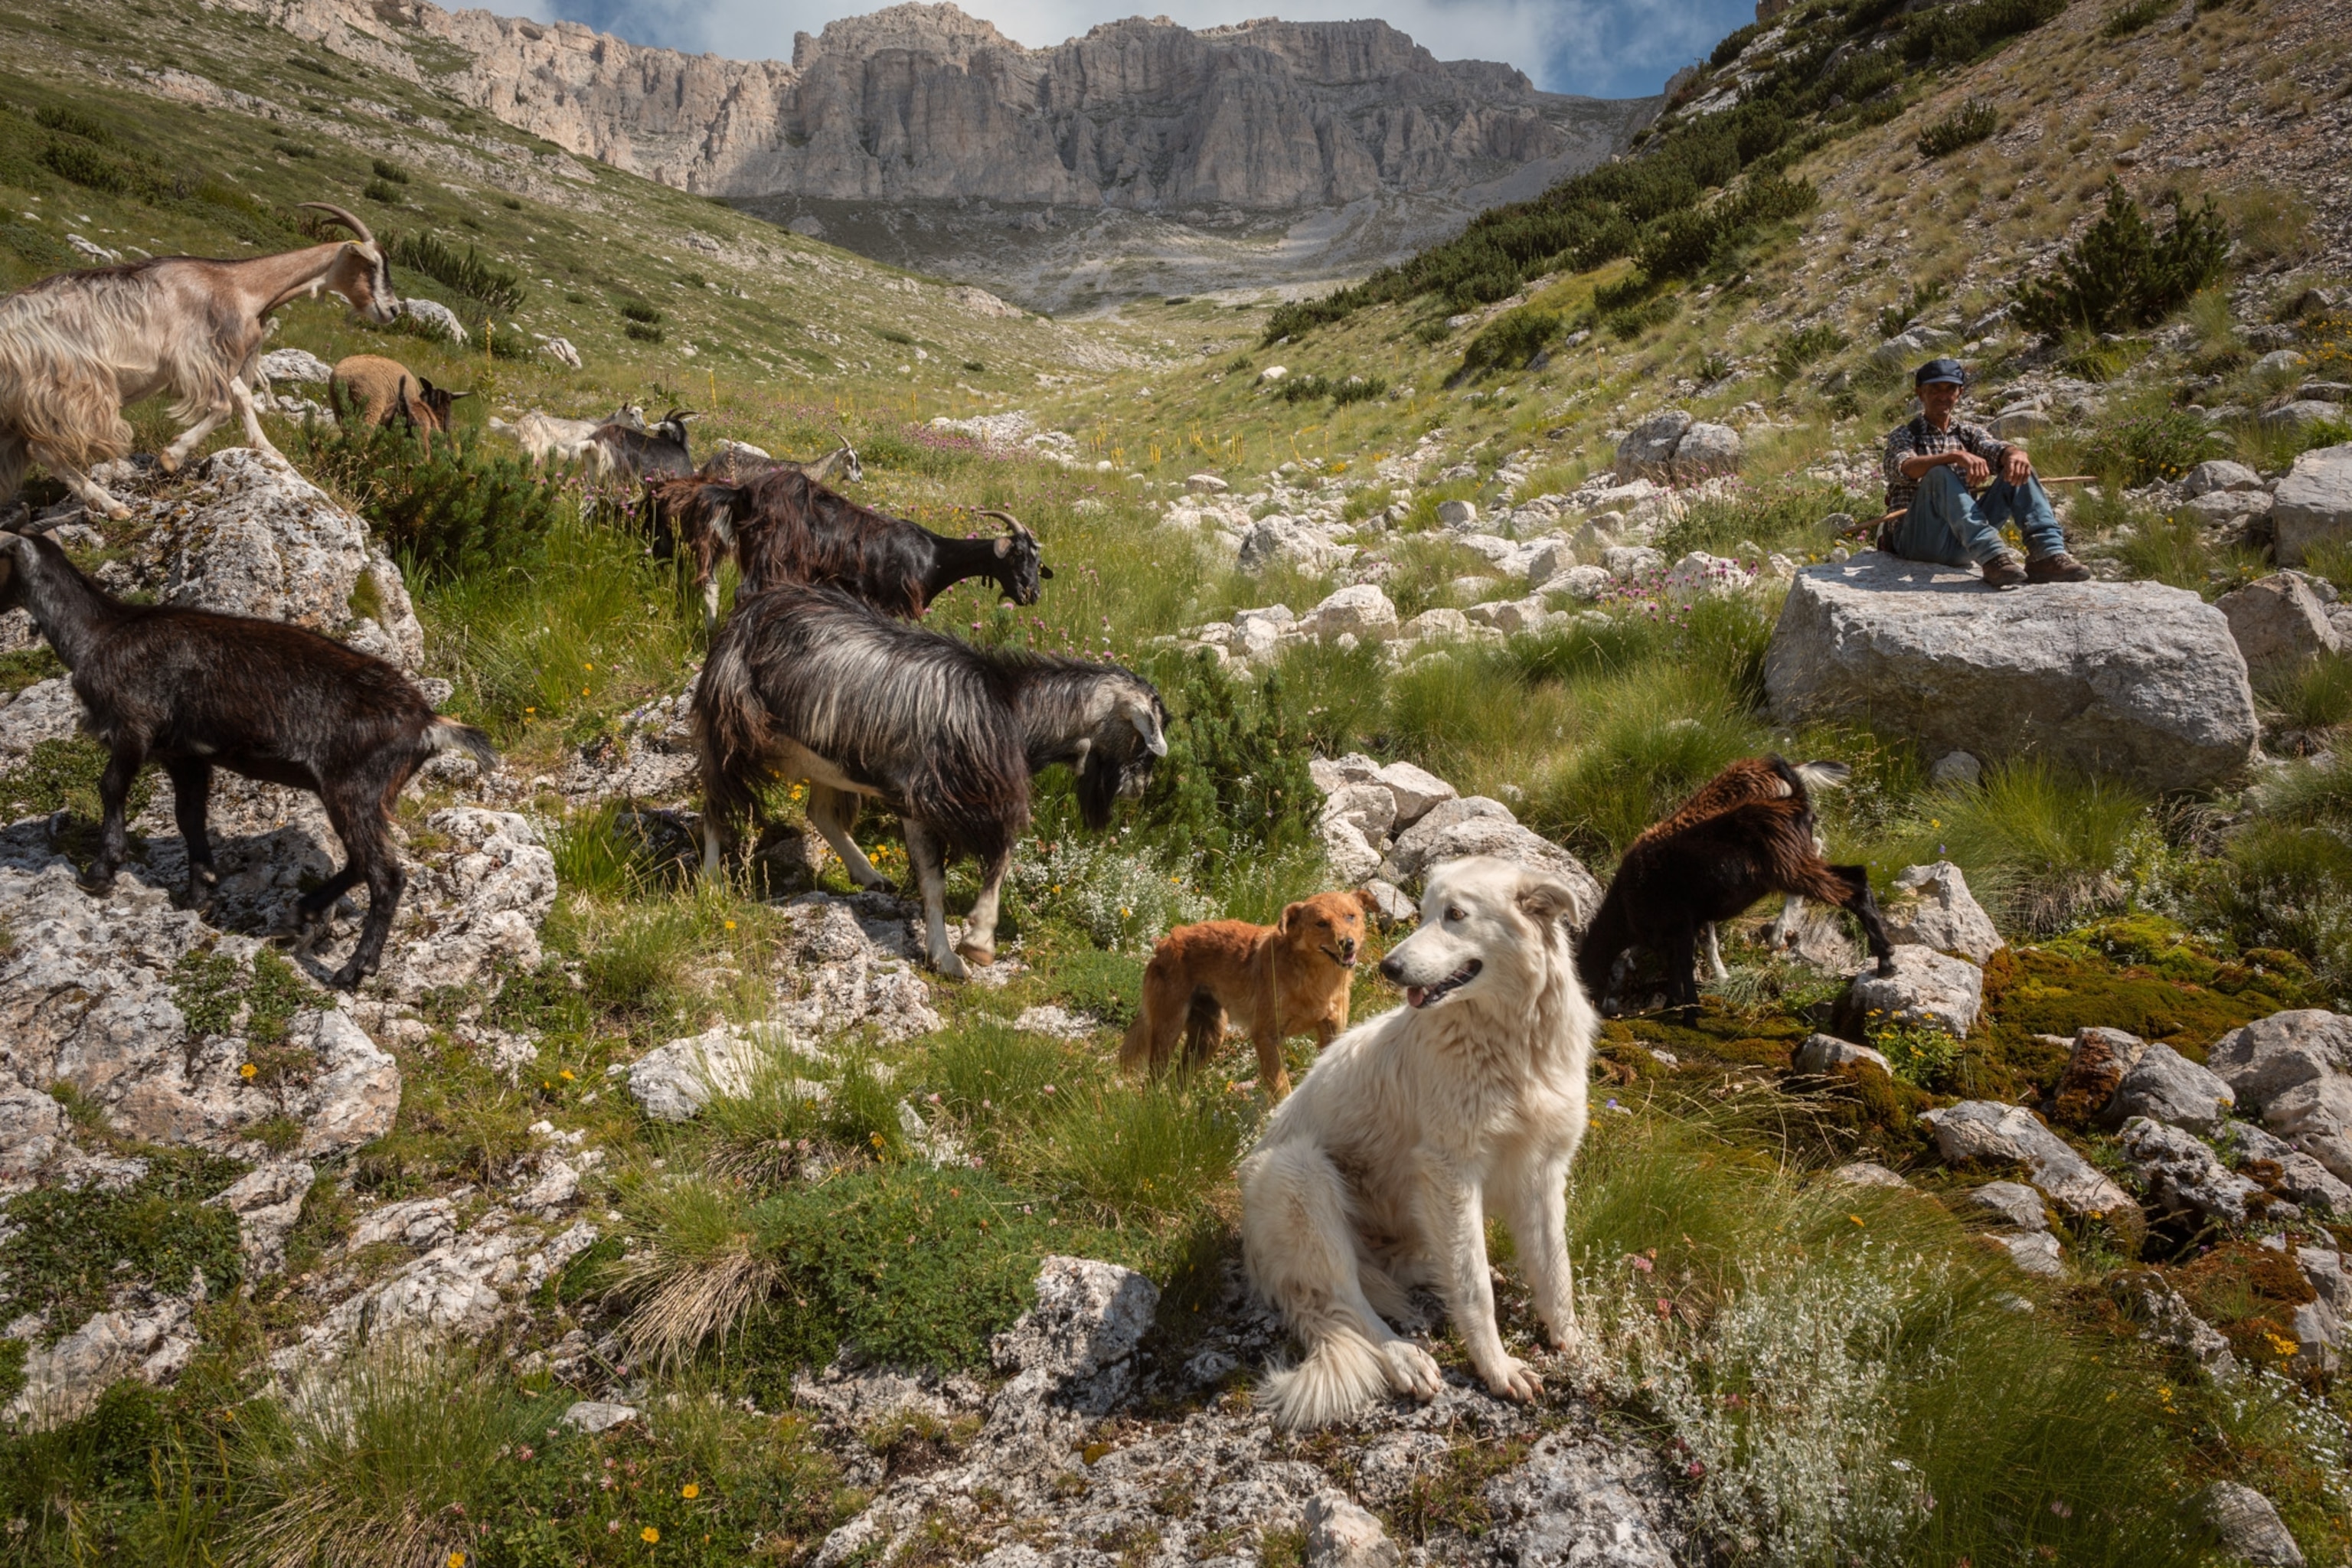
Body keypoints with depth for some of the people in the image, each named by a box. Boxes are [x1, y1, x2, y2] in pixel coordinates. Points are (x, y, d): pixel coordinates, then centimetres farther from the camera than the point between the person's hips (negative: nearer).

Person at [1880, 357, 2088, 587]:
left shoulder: (1969, 434, 20)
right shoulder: (1903, 435, 7)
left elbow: (1995, 449, -3)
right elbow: (1905, 469, -17)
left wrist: (2016, 454, -27)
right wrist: (1955, 455, -33)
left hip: (1961, 545, 4)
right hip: (1916, 539, -4)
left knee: (2017, 470, -10)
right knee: (1939, 475, -31)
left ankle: (2046, 553, -28)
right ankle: (1991, 556, -47)